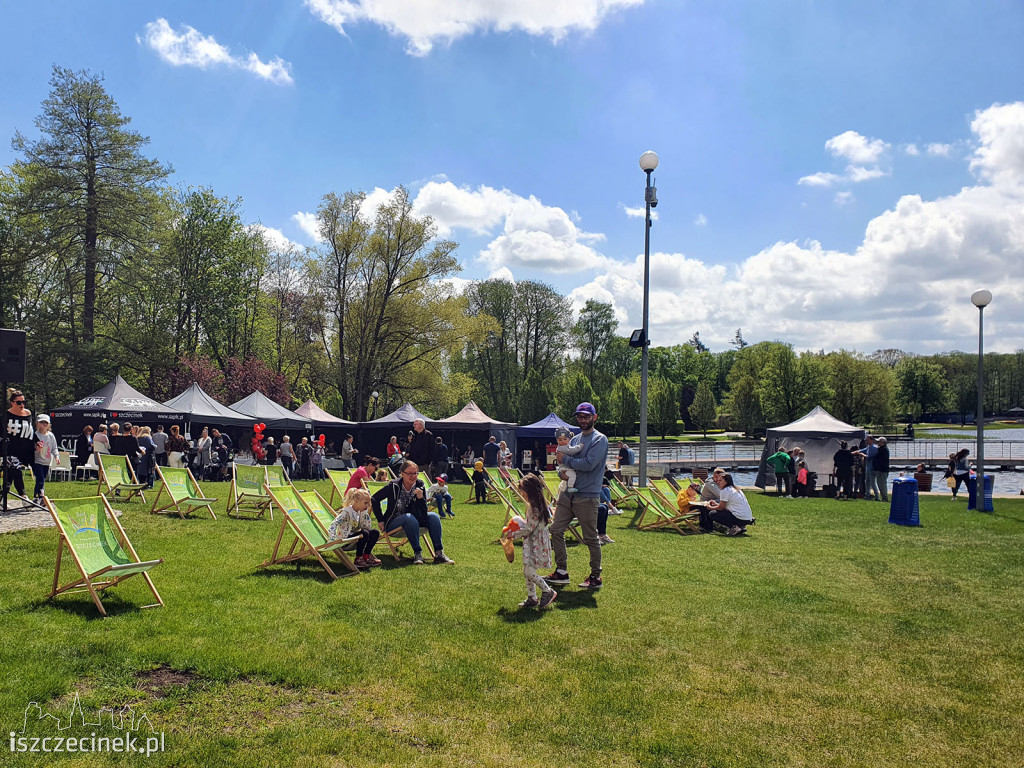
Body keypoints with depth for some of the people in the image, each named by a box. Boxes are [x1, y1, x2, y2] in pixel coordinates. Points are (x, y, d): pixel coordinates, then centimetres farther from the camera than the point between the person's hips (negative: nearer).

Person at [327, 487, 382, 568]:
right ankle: (358, 559, -18)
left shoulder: (360, 512, 4)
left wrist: (365, 513, -6)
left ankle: (366, 556, -2)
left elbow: (368, 527, 4)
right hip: (344, 539, -8)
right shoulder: (346, 512, -18)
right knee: (364, 533, -30)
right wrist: (331, 539, -39)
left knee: (375, 532, -8)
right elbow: (334, 524, -28)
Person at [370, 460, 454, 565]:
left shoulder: (420, 485, -4)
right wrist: (381, 520, -8)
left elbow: (424, 512, -6)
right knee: (409, 517, -35)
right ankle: (417, 553, -31)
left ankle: (439, 553, -25)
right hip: (393, 524, -4)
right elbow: (374, 499, -6)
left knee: (433, 516, -19)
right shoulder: (394, 486, -14)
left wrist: (421, 498, -25)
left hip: (414, 521, 4)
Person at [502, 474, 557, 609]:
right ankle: (532, 598, 20)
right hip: (532, 543, 10)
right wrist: (516, 529, 13)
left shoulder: (534, 507, -20)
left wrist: (514, 535, -8)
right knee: (527, 572, 12)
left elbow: (529, 528, -19)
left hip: (537, 544, -10)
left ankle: (548, 592, 5)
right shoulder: (534, 504, 11)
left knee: (529, 571, -10)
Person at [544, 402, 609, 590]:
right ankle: (562, 572, 16)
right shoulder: (575, 439, 15)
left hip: (588, 497, -7)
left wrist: (564, 459, -10)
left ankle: (596, 577, 14)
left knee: (591, 538, 2)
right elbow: (567, 459, 21)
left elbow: (588, 464, -21)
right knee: (556, 530, 5)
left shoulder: (600, 440, -8)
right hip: (567, 493, 7)